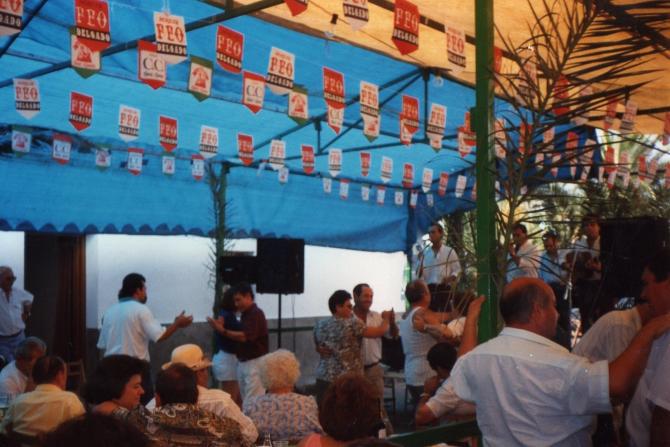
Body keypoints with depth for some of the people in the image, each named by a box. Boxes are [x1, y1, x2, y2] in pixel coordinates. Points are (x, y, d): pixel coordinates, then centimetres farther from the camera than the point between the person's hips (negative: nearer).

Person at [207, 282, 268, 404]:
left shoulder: (256, 314, -13)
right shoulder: (245, 314, 16)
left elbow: (245, 337, -22)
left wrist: (222, 330, -22)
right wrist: (222, 327, 7)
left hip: (254, 363, -9)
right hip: (243, 363, 9)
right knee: (245, 401, 8)